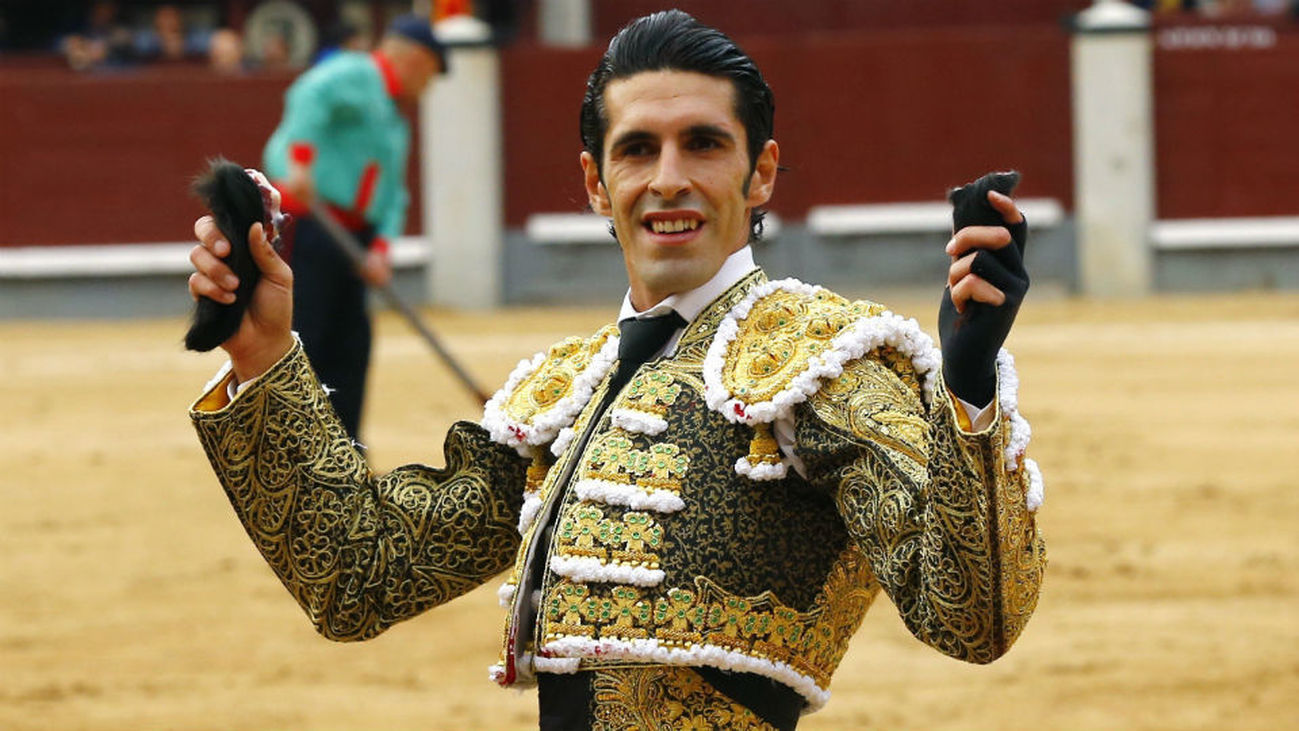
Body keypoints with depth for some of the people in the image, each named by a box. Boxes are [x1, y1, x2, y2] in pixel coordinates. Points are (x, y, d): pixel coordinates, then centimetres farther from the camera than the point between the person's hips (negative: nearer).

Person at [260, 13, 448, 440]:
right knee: (300, 340, -12)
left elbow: (393, 195, 17)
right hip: (305, 225, -9)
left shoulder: (395, 122, 24)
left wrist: (380, 246, 0)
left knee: (349, 343, 8)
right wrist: (301, 161, -38)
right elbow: (311, 97, -24)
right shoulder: (354, 75, -4)